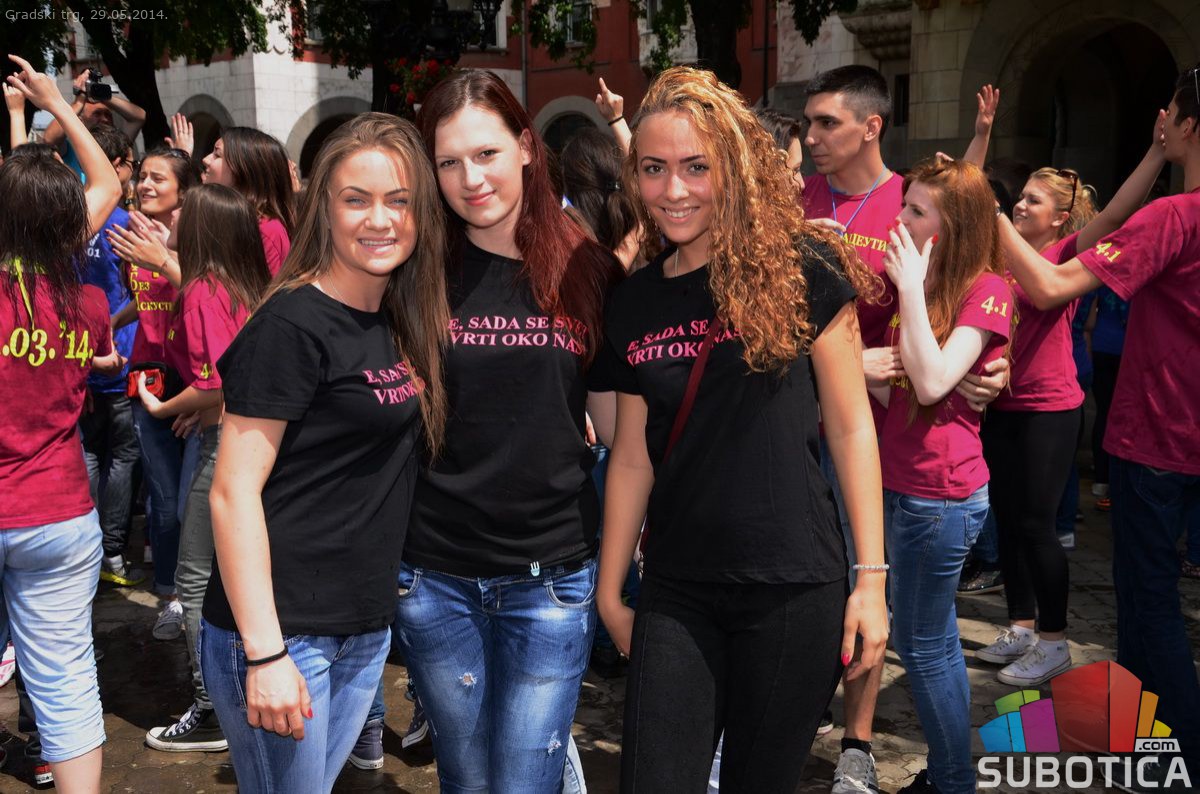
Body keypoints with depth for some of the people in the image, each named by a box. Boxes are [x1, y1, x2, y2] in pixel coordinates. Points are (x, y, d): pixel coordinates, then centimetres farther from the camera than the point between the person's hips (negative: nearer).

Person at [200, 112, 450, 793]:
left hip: (368, 628, 7)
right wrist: (264, 653, -19)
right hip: (281, 630, -7)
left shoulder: (404, 322, 6)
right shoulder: (292, 326, -16)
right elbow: (233, 492, -17)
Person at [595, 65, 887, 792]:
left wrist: (872, 575, -6)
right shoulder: (635, 303, 5)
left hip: (796, 590, -3)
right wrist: (610, 589, 12)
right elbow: (633, 458, 9)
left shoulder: (801, 270, -7)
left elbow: (850, 427, -4)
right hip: (677, 594, 3)